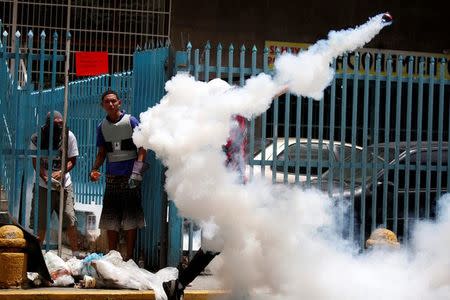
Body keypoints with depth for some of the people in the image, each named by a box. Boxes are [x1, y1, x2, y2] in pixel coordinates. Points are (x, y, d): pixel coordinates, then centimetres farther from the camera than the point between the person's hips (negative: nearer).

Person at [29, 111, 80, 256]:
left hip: (64, 185, 0)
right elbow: (36, 162, -8)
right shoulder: (37, 138, -8)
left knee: (70, 219, -5)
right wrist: (46, 178, -26)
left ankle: (75, 252, 6)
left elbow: (72, 160, -3)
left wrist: (61, 172, -22)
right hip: (43, 185, 0)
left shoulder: (69, 136, -6)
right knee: (40, 222, 1)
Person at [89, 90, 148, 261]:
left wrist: (137, 172, -15)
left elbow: (142, 149, -4)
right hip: (112, 177, 4)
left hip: (130, 177, -4)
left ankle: (129, 257, 5)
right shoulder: (102, 126, 9)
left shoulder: (131, 122, -3)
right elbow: (102, 152, 14)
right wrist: (95, 169, -4)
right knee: (110, 220, 6)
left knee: (130, 220, -2)